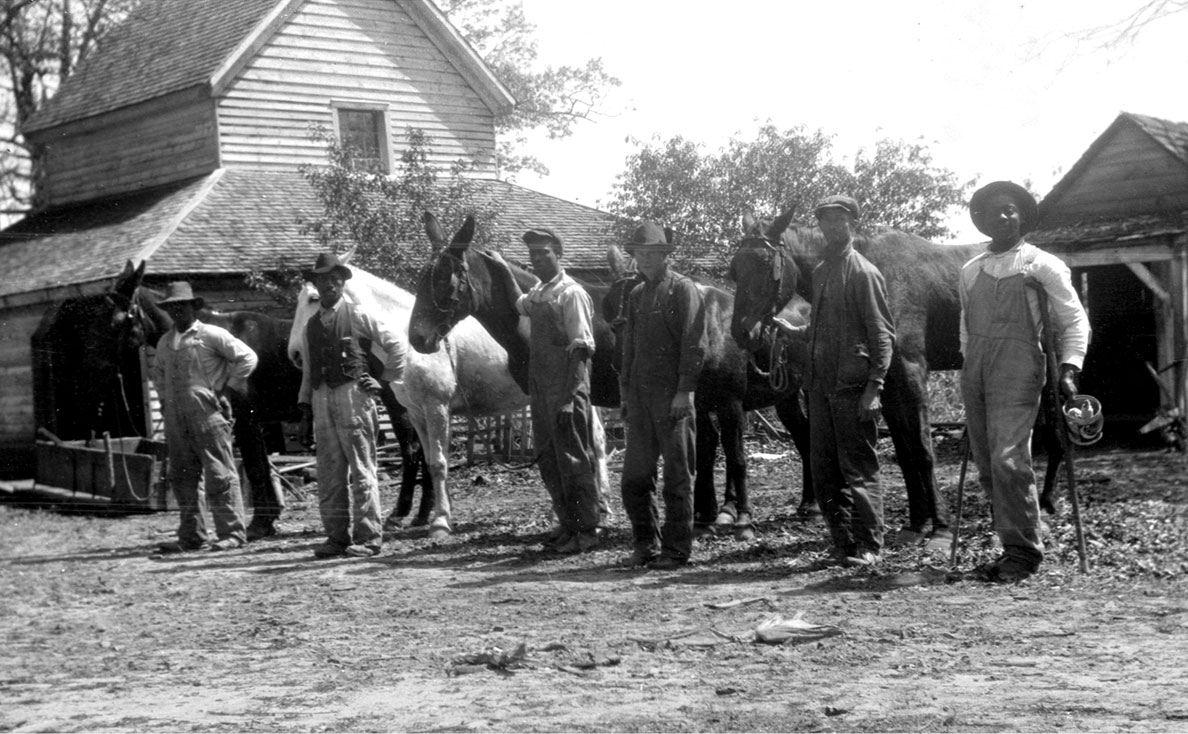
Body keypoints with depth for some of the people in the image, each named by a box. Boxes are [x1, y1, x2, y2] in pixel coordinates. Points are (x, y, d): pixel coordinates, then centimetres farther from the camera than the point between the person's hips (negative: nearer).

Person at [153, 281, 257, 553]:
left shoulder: (211, 335, -3)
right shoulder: (164, 343, 15)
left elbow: (247, 358, -5)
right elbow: (159, 374, 32)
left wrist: (228, 390, -6)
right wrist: (165, 399, 16)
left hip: (208, 416, -6)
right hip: (176, 421, 7)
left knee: (220, 475, -4)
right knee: (181, 478, 8)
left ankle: (232, 533, 0)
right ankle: (191, 536, 16)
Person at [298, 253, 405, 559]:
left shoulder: (359, 316, 1)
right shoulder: (312, 325, 17)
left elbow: (396, 346, 2)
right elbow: (308, 367, 18)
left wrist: (385, 380, 0)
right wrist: (305, 400, 9)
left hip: (353, 396, -5)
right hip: (322, 400, 6)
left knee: (361, 470, -3)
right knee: (329, 473, 7)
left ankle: (368, 537, 1)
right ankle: (337, 536, 14)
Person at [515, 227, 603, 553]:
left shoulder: (571, 294, -12)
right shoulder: (537, 293, 12)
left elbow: (580, 349, -17)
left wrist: (568, 397, -21)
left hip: (566, 389, -9)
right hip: (540, 388, 9)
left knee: (574, 459, -2)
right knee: (547, 459, 14)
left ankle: (588, 529, 8)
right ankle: (568, 525, 25)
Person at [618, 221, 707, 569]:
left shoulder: (683, 289, -3)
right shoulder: (636, 294, 17)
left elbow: (694, 344, -9)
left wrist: (684, 390, -16)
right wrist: (626, 392, 15)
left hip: (672, 395, -6)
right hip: (640, 397, 6)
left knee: (677, 476, 0)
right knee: (635, 476, 5)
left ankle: (676, 550, 7)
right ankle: (646, 545, 17)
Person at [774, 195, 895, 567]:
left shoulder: (863, 273, -7)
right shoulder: (820, 272, 15)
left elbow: (882, 333, -10)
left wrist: (874, 385, -17)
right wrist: (795, 331, 7)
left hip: (853, 386, -8)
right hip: (820, 383, 8)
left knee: (859, 467, -2)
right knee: (823, 470, 10)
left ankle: (868, 546, 7)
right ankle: (843, 543, 19)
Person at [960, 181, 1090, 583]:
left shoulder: (1042, 265, 4)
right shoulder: (970, 270, 18)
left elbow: (1075, 320, 2)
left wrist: (1069, 368, -9)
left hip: (1017, 373, -5)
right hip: (975, 377, 6)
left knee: (1008, 462, -16)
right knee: (987, 468, 4)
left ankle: (1023, 553, -6)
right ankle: (1015, 546, 14)